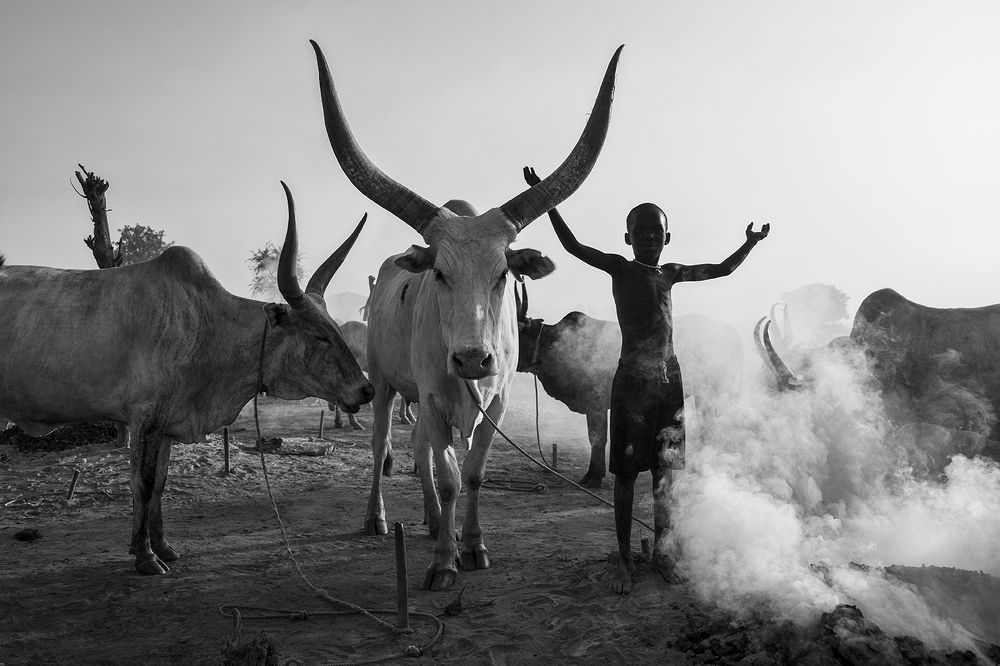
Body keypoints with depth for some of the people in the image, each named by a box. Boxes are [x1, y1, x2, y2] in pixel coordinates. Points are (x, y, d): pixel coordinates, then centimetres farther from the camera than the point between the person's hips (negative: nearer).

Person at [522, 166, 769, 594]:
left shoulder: (670, 273, 15)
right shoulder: (620, 268, -1)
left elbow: (723, 269, 26)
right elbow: (573, 246, -15)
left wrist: (750, 244, 18)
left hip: (670, 381, 5)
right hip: (631, 382, -5)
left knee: (665, 473, 9)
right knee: (626, 473, 2)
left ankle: (661, 552, 21)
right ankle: (623, 558, 12)